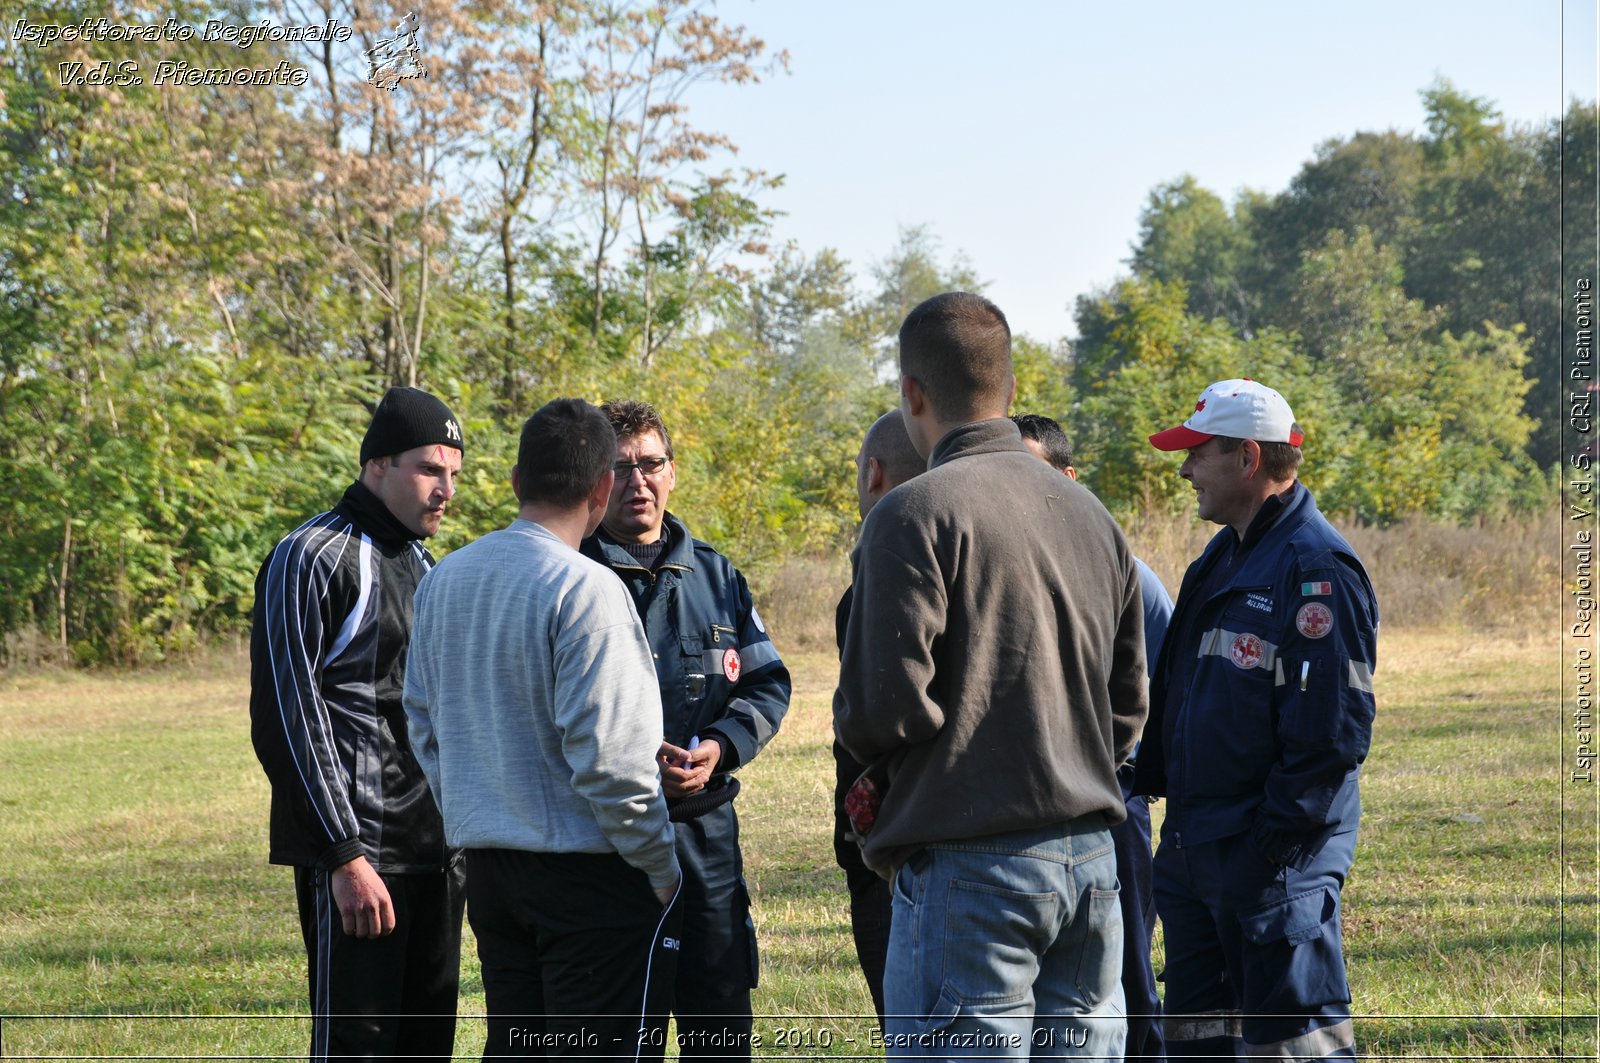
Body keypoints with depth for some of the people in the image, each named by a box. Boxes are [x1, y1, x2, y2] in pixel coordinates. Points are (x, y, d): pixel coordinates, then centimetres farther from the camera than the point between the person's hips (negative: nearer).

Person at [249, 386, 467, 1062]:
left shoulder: (422, 564, 17)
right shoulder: (312, 560, -10)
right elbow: (288, 719, -16)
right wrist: (344, 856, -20)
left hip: (435, 852, 8)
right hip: (357, 857, -8)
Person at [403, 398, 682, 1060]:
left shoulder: (442, 580, 8)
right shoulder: (584, 590, -16)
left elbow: (424, 724, 14)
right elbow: (605, 753, -19)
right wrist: (663, 869, -9)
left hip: (487, 870, 7)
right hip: (590, 874, -7)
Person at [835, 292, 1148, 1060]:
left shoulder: (915, 514, -10)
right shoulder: (1090, 514, 14)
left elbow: (884, 705, -15)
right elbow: (1127, 704, 17)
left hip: (967, 867, -7)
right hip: (1090, 858, 7)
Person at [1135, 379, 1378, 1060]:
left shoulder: (1316, 569, -15)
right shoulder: (1223, 558, 15)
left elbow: (1334, 731, -20)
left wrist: (1271, 843, -20)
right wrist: (1154, 783, 13)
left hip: (1277, 858, -10)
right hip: (1192, 848, 10)